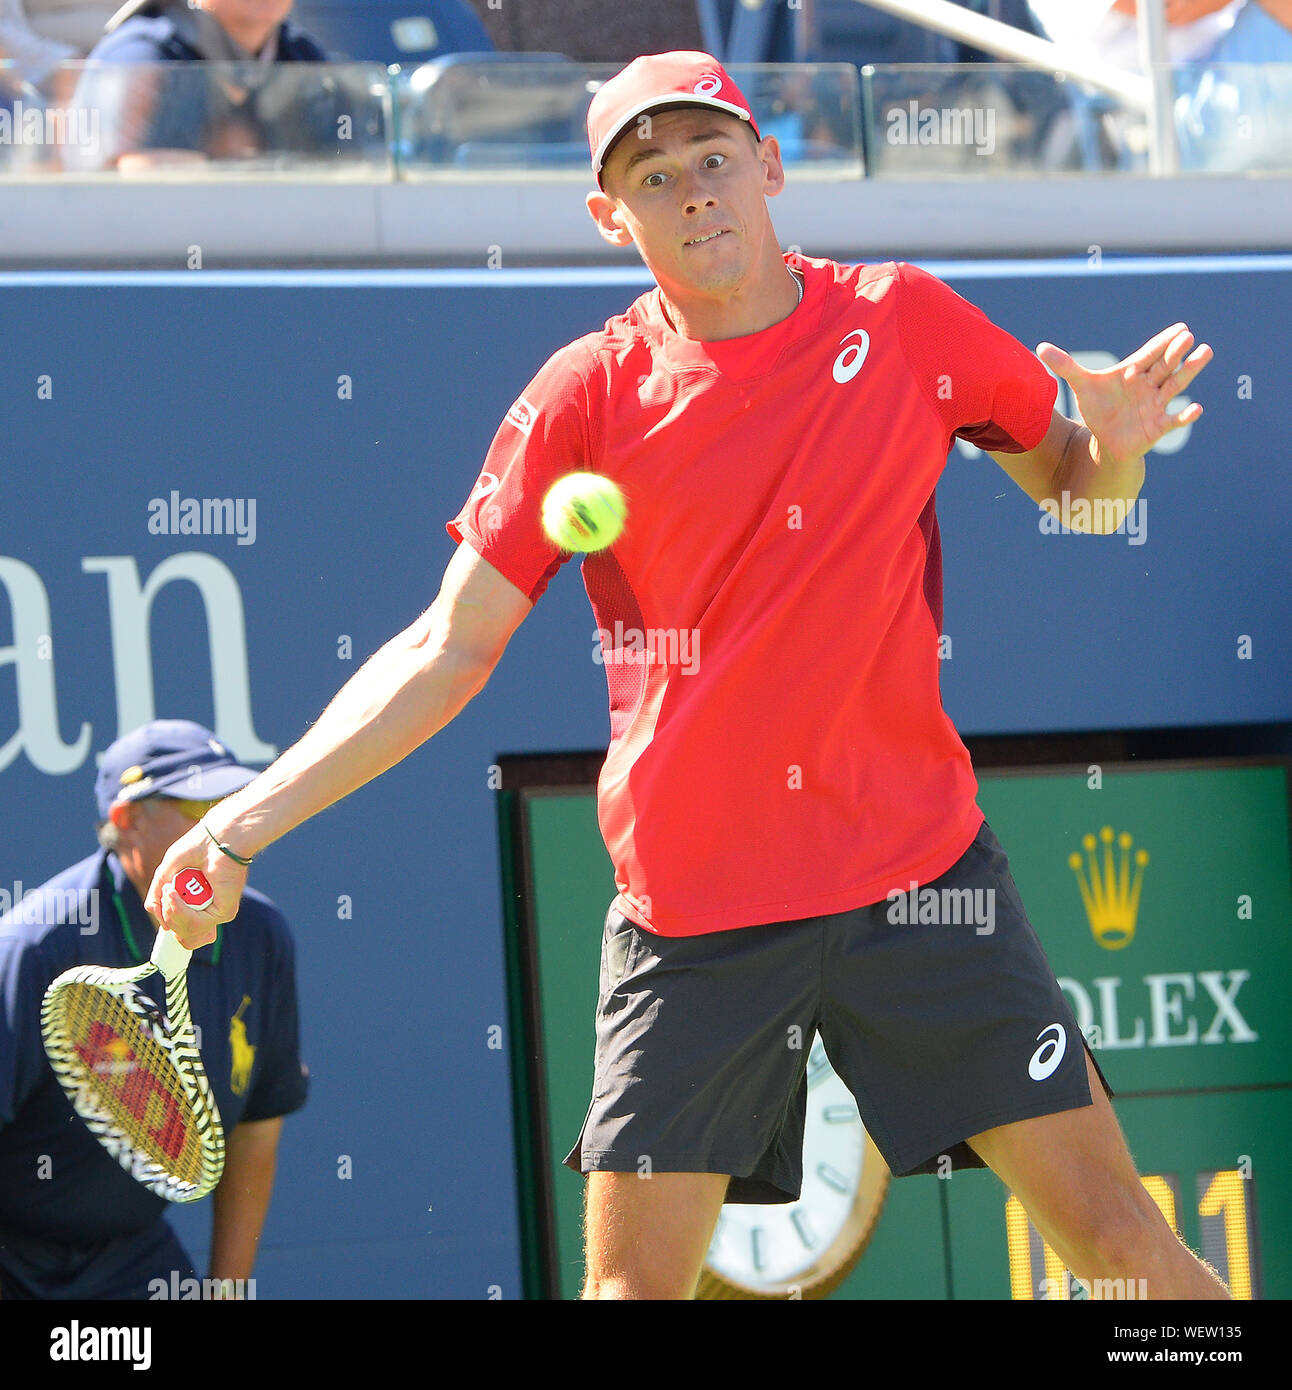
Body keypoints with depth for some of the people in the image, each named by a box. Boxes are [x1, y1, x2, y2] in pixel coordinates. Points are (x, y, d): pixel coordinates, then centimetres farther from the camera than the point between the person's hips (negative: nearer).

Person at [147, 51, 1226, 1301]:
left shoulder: (903, 322, 2)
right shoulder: (588, 395, -2)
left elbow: (1074, 484, 16)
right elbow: (447, 652, 0)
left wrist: (1116, 442, -9)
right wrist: (244, 822, -8)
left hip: (917, 865, 1)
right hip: (691, 904, -1)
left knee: (1111, 1229, -4)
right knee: (634, 1286, -2)